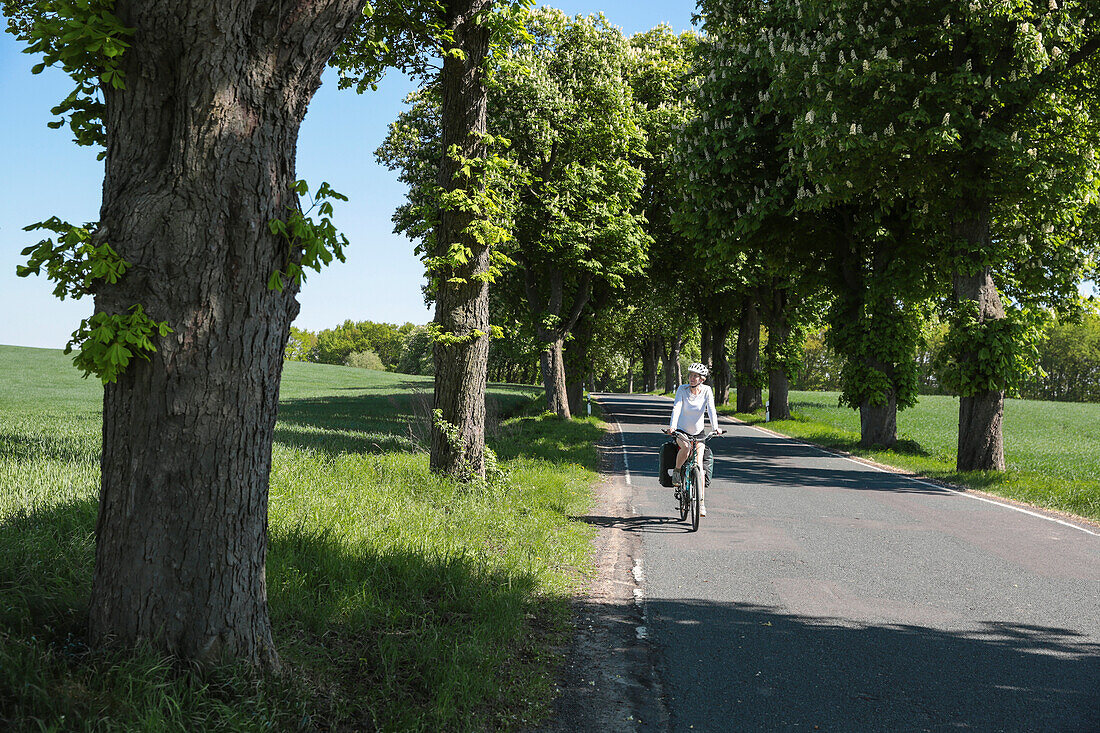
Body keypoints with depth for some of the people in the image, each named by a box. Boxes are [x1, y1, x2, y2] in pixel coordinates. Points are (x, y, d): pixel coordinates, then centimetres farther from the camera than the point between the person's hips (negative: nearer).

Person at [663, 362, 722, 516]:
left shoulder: (707, 390, -10)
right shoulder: (682, 389, -12)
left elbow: (711, 410, -19)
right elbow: (676, 408, -23)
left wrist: (715, 428, -35)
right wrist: (672, 426, -39)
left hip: (698, 433, 1)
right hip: (681, 430, -1)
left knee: (699, 466, -9)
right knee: (685, 447, -35)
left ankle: (701, 502, -1)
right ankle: (676, 470, -7)